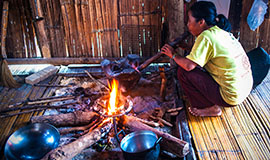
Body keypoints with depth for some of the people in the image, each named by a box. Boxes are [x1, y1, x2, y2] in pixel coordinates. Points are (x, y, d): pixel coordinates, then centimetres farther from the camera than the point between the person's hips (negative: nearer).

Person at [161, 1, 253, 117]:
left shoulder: (206, 36, -18)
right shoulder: (221, 32, 8)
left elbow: (189, 65, -22)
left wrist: (173, 55, -5)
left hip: (231, 97, -9)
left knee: (183, 72, -8)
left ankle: (212, 108, 1)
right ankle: (214, 103, 18)